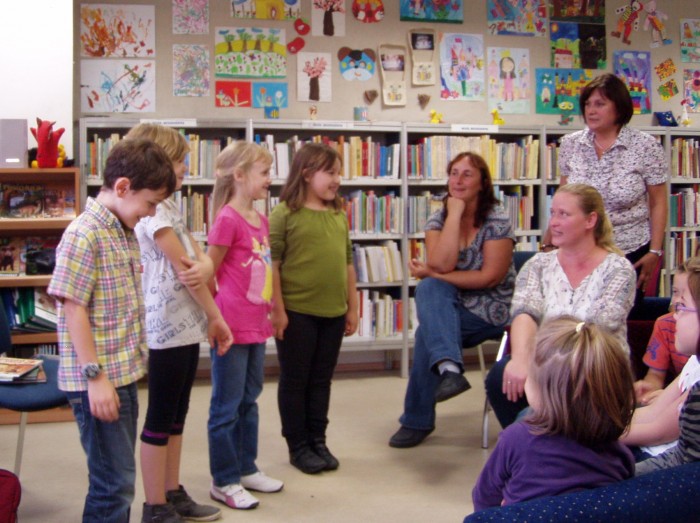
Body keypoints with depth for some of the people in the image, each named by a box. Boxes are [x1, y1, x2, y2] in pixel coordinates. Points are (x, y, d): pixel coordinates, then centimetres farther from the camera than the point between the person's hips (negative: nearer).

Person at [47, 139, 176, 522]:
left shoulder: (125, 231, 11)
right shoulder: (84, 234, -17)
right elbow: (73, 309, -19)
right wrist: (96, 376, -20)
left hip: (124, 374, 9)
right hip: (98, 381, -9)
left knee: (119, 477, 18)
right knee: (114, 483, -3)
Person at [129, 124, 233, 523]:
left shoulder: (169, 208, 13)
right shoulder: (152, 211, -16)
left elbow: (202, 261, 7)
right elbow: (184, 269, -16)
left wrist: (205, 267, -17)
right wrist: (216, 317, -9)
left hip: (186, 324, 9)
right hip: (166, 328, -9)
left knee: (177, 415, 15)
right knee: (161, 418, 0)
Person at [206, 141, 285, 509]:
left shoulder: (261, 221, 10)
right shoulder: (227, 220, -15)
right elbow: (207, 273, -12)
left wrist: (270, 309, 14)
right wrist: (218, 315, -6)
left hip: (256, 325, 8)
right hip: (232, 326, -8)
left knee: (248, 401, 19)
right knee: (227, 406, 3)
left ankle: (246, 469, 32)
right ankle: (223, 482, 15)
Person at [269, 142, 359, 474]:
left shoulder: (338, 215, 10)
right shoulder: (285, 214, -8)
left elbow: (347, 263, 14)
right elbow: (272, 265, -10)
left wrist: (352, 307, 13)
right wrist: (277, 310, -13)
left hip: (333, 313, 5)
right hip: (297, 312, -5)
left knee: (321, 381, 15)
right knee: (295, 381, 8)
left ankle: (318, 441, 27)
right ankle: (298, 447, 19)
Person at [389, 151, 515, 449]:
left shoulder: (497, 220, -10)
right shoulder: (437, 221, 2)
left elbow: (490, 277, -17)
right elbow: (442, 263, -18)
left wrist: (432, 274, -17)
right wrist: (455, 215, -17)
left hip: (492, 309, -4)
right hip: (451, 308, 4)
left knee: (429, 330, -28)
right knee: (427, 289, -29)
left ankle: (418, 421, -19)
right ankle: (449, 368, -44)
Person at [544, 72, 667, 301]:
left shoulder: (645, 146, -7)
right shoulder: (570, 144, 3)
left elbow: (658, 203, -3)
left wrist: (655, 252, -7)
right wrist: (550, 241, 10)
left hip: (630, 253, -2)